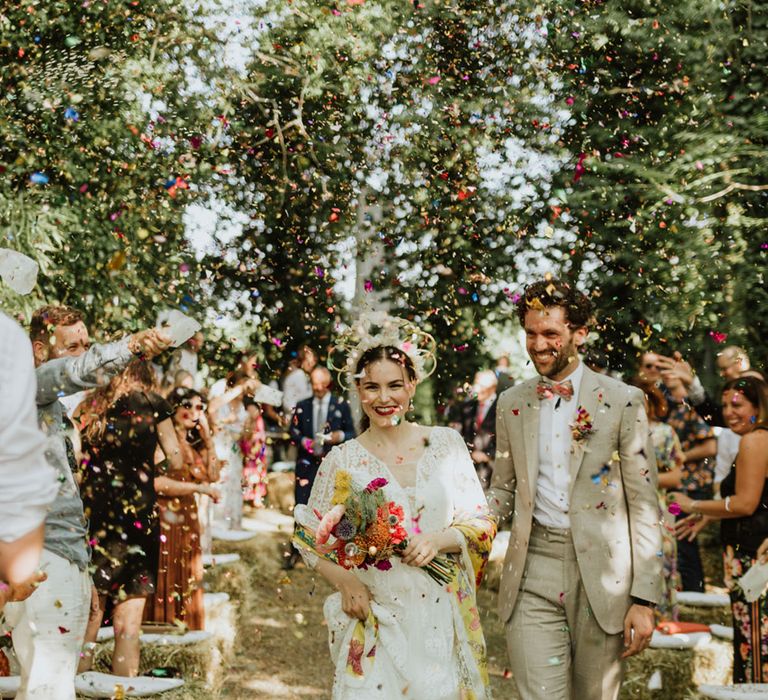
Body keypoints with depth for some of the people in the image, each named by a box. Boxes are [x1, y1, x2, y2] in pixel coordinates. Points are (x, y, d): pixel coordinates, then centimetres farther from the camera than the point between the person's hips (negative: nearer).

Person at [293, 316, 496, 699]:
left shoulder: (447, 444, 1)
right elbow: (310, 537, 6)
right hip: (375, 622, -1)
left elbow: (482, 523, 4)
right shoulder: (342, 460, -2)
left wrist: (440, 540, -15)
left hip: (443, 617, 1)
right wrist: (345, 581, -10)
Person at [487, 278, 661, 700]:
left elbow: (644, 506, -3)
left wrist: (645, 599, -8)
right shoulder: (511, 404, 10)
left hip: (601, 577, -2)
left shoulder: (622, 402, -2)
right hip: (532, 577, 2)